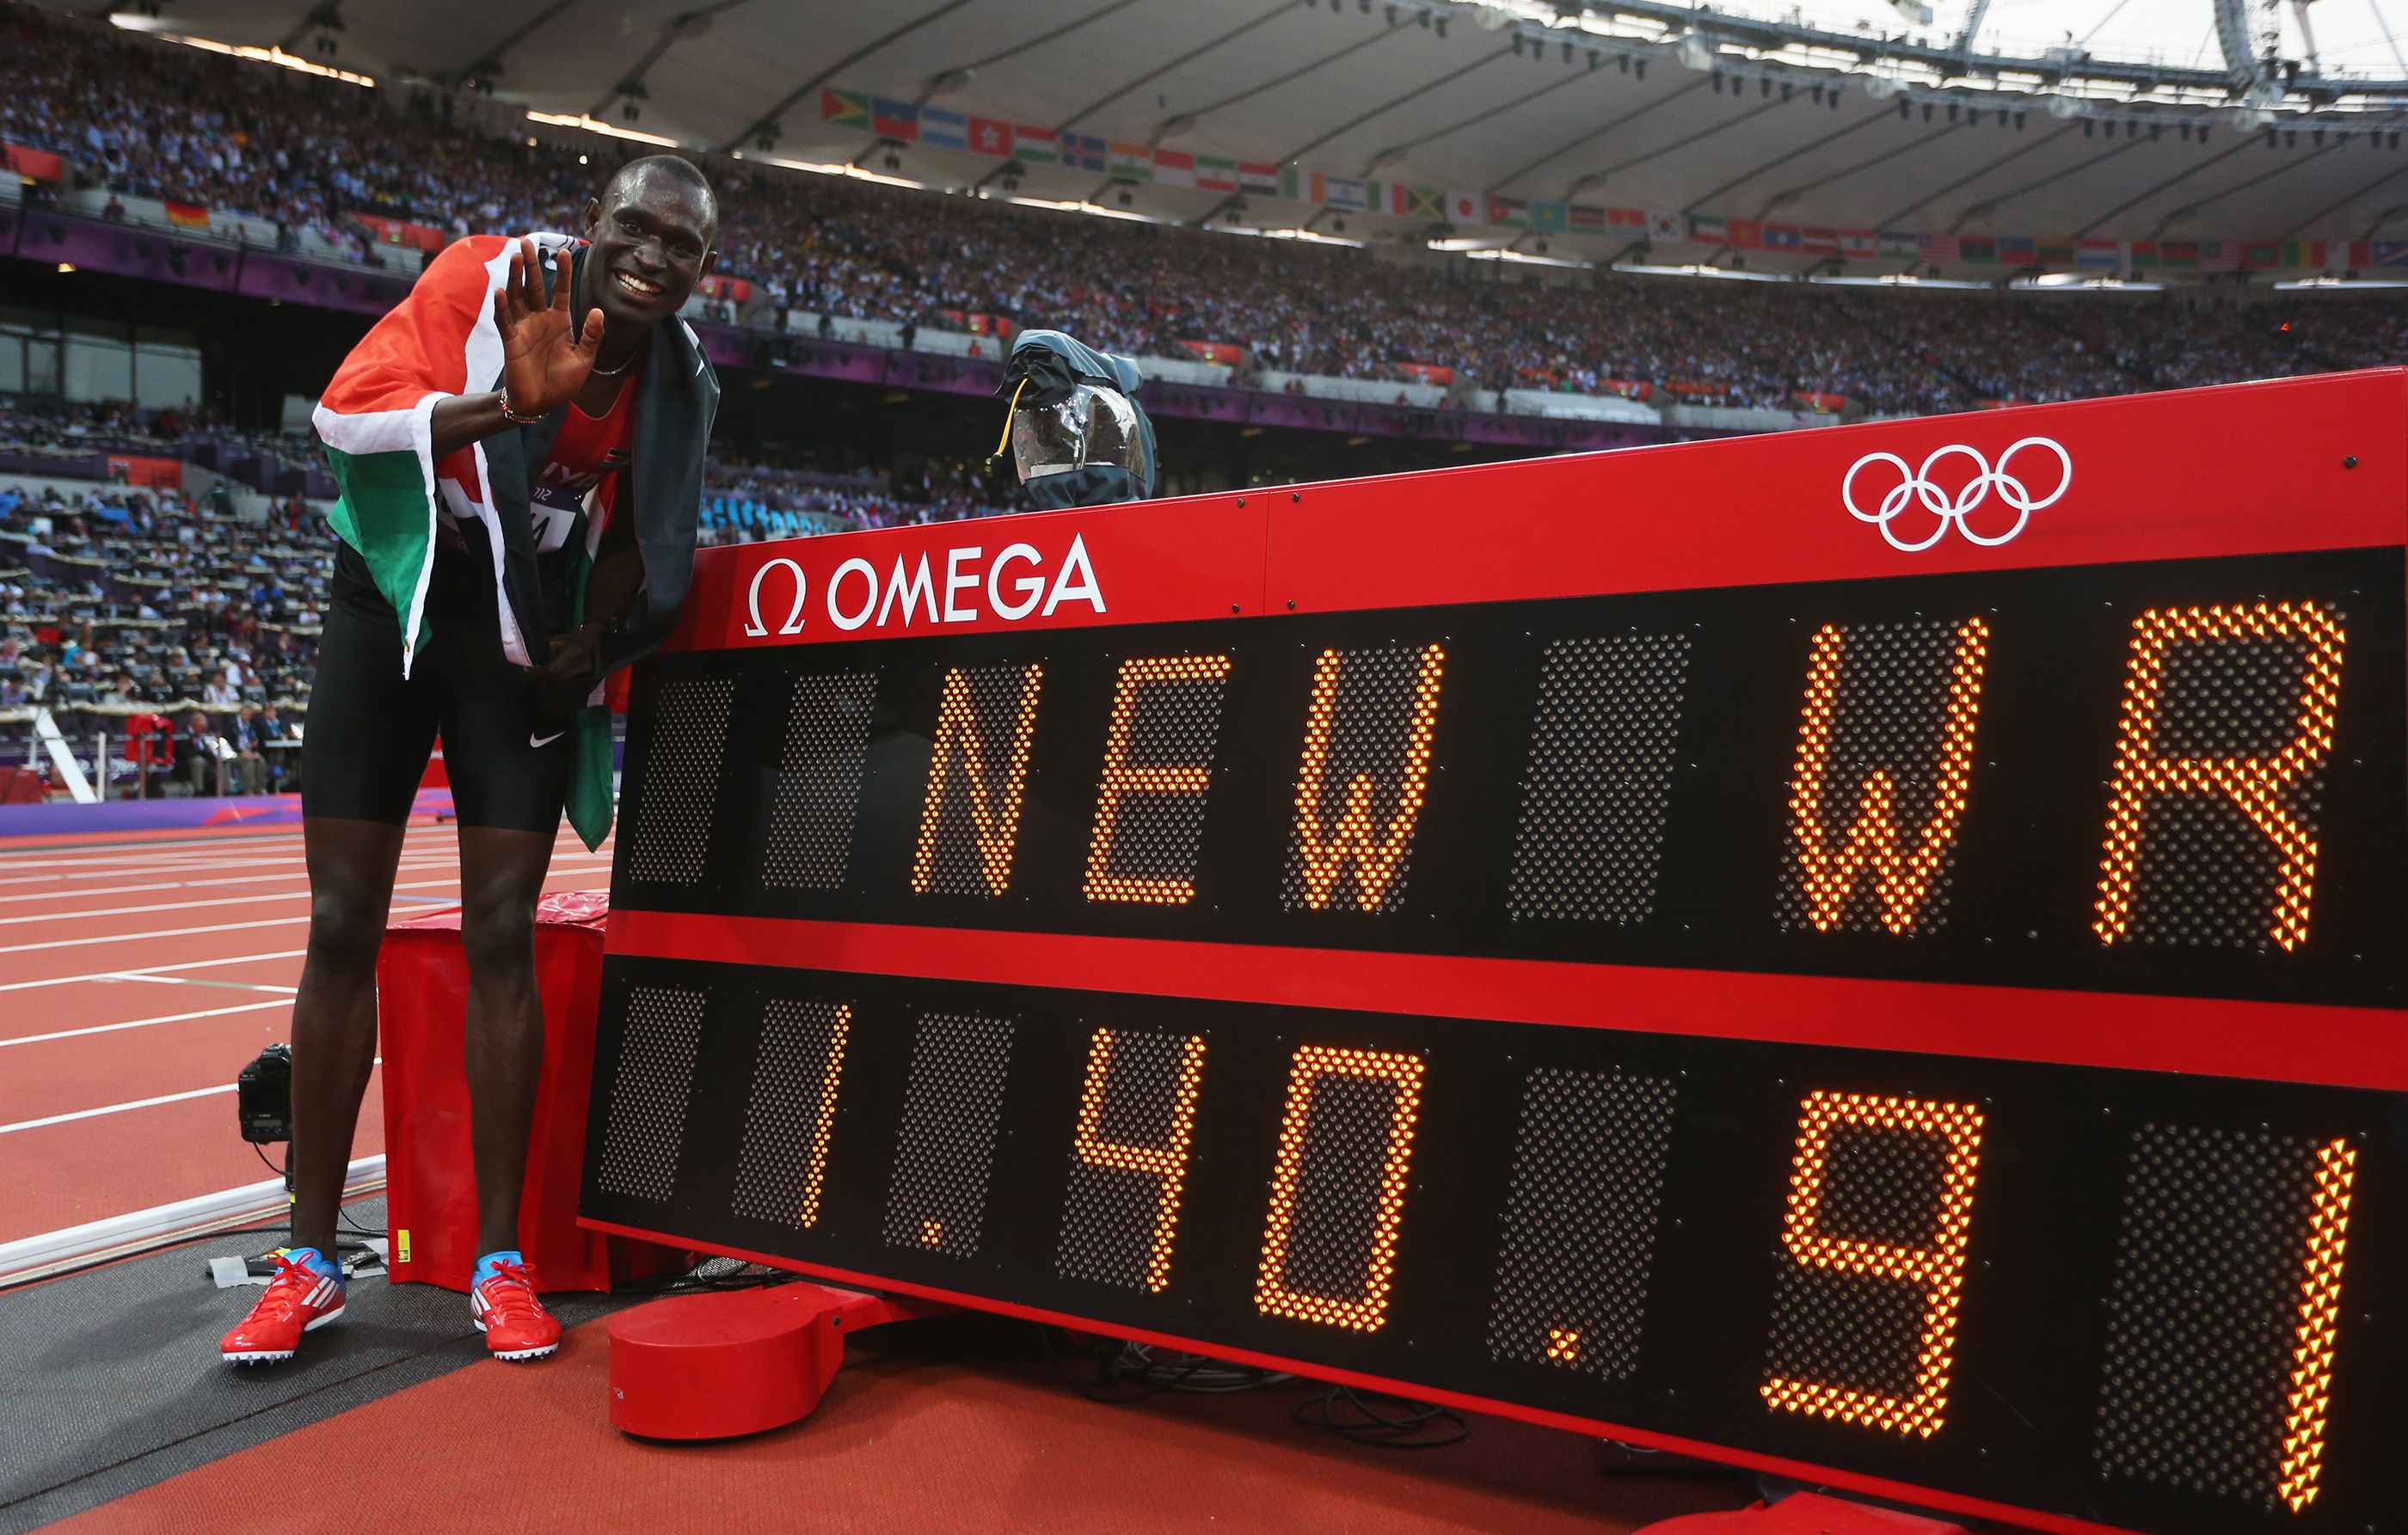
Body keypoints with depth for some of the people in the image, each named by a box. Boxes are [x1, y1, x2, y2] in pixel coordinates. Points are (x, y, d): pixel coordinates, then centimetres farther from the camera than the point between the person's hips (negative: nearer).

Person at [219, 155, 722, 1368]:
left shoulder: (681, 382, 0)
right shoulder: (488, 277, -12)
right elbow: (343, 411, -19)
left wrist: (600, 633, -5)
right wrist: (511, 405, -32)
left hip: (525, 641, 2)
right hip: (395, 600, -2)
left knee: (501, 938, -2)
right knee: (342, 929, -2)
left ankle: (500, 1263, 7)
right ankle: (309, 1260, 10)